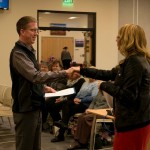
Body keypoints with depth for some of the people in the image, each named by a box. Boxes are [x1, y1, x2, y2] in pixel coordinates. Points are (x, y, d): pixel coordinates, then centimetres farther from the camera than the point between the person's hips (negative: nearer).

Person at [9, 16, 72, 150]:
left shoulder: (29, 51, 13)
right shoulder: (18, 53, -17)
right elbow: (35, 76, -29)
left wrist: (44, 88, 8)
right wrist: (64, 73, -30)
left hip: (34, 107, 9)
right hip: (25, 109, -9)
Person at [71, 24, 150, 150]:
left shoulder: (135, 62, -21)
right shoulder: (136, 60, 12)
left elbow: (128, 95, -25)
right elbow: (109, 75, 19)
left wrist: (104, 85, -12)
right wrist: (82, 70, 20)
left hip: (133, 124, -10)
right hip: (135, 121, 10)